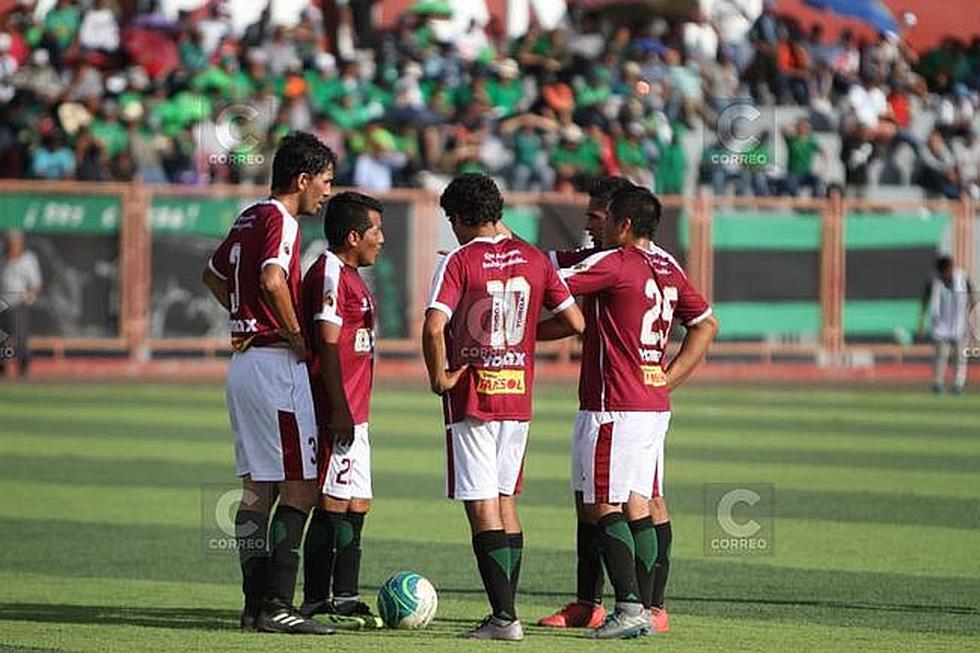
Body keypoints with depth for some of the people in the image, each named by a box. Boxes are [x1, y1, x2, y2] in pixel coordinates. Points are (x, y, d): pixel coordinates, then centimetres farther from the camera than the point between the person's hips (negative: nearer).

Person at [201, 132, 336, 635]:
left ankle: (255, 604, 11)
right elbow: (272, 279, -30)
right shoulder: (279, 220, -12)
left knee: (257, 488, 10)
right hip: (276, 364, -9)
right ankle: (276, 605, -11)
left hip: (243, 362, 9)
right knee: (300, 486, -7)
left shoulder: (249, 219, 15)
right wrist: (296, 335, -18)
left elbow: (213, 275, 31)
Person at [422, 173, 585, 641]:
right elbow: (575, 322, 7)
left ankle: (504, 617, -10)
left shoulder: (460, 261, -9)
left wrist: (439, 377, -8)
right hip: (519, 395, 5)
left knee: (481, 506, -4)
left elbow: (434, 327, -22)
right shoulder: (534, 259, 6)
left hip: (471, 396, -5)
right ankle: (506, 611, 18)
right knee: (505, 500, 16)